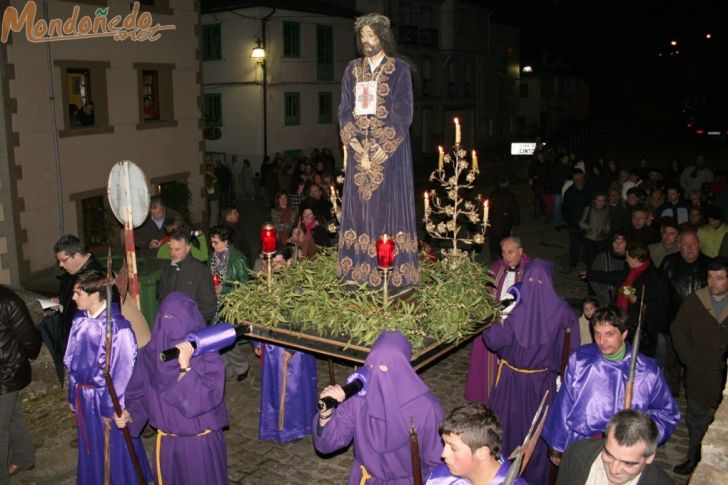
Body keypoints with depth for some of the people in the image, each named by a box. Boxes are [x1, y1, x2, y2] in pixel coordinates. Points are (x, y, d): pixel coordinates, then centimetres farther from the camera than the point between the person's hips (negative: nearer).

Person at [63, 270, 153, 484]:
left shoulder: (116, 326, -24)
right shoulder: (80, 320, -3)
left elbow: (122, 371, -19)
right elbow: (73, 362, 9)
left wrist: (111, 409, -13)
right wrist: (73, 396, 12)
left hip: (107, 397, -6)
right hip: (85, 397, 6)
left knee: (114, 449, 11)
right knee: (91, 449, 21)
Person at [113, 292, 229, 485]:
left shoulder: (207, 354, -18)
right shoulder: (152, 352, -6)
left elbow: (207, 400, -27)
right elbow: (142, 393, 3)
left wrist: (186, 367, -34)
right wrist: (129, 413, -14)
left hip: (201, 443, -4)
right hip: (167, 442, 4)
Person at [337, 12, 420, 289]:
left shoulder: (400, 70, 0)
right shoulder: (353, 70, 12)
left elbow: (403, 113, -7)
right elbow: (344, 111, 7)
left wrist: (381, 149, -14)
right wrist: (357, 145, -8)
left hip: (391, 147, -4)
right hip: (359, 147, 4)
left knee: (390, 203, -4)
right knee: (360, 204, 3)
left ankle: (397, 273, 0)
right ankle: (359, 270, 8)